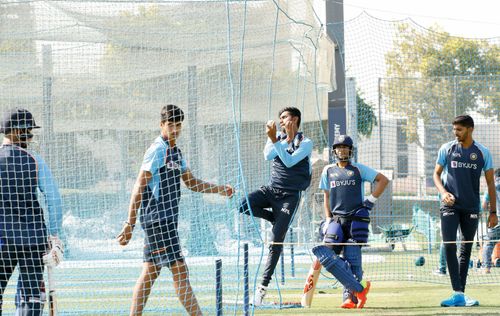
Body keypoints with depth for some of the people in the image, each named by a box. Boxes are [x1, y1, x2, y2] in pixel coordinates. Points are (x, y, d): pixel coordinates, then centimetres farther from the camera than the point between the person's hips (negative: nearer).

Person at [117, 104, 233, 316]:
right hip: (156, 218, -10)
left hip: (167, 219, 10)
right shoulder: (157, 150, -12)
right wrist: (129, 224, -17)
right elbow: (139, 188, -14)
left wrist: (220, 189, 10)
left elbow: (191, 183, 24)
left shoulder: (175, 152, 15)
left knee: (150, 272, 9)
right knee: (179, 270, -10)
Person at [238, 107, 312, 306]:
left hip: (289, 195, -5)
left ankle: (263, 286, -6)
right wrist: (286, 137, -19)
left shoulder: (305, 143, -5)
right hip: (271, 189, 5)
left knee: (275, 243, -10)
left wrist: (275, 140, -25)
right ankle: (275, 218, 1)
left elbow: (289, 161, -19)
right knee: (244, 205, -26)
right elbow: (268, 155, -10)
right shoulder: (278, 138, 9)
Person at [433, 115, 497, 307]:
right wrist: (443, 192, -12)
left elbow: (490, 183, 6)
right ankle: (457, 293, -17)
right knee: (449, 246, -14)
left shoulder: (482, 152, 2)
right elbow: (436, 174, 8)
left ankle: (460, 293, 13)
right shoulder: (446, 149, 3)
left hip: (471, 207, 1)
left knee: (466, 249, 6)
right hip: (450, 205, -1)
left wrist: (493, 212, 4)